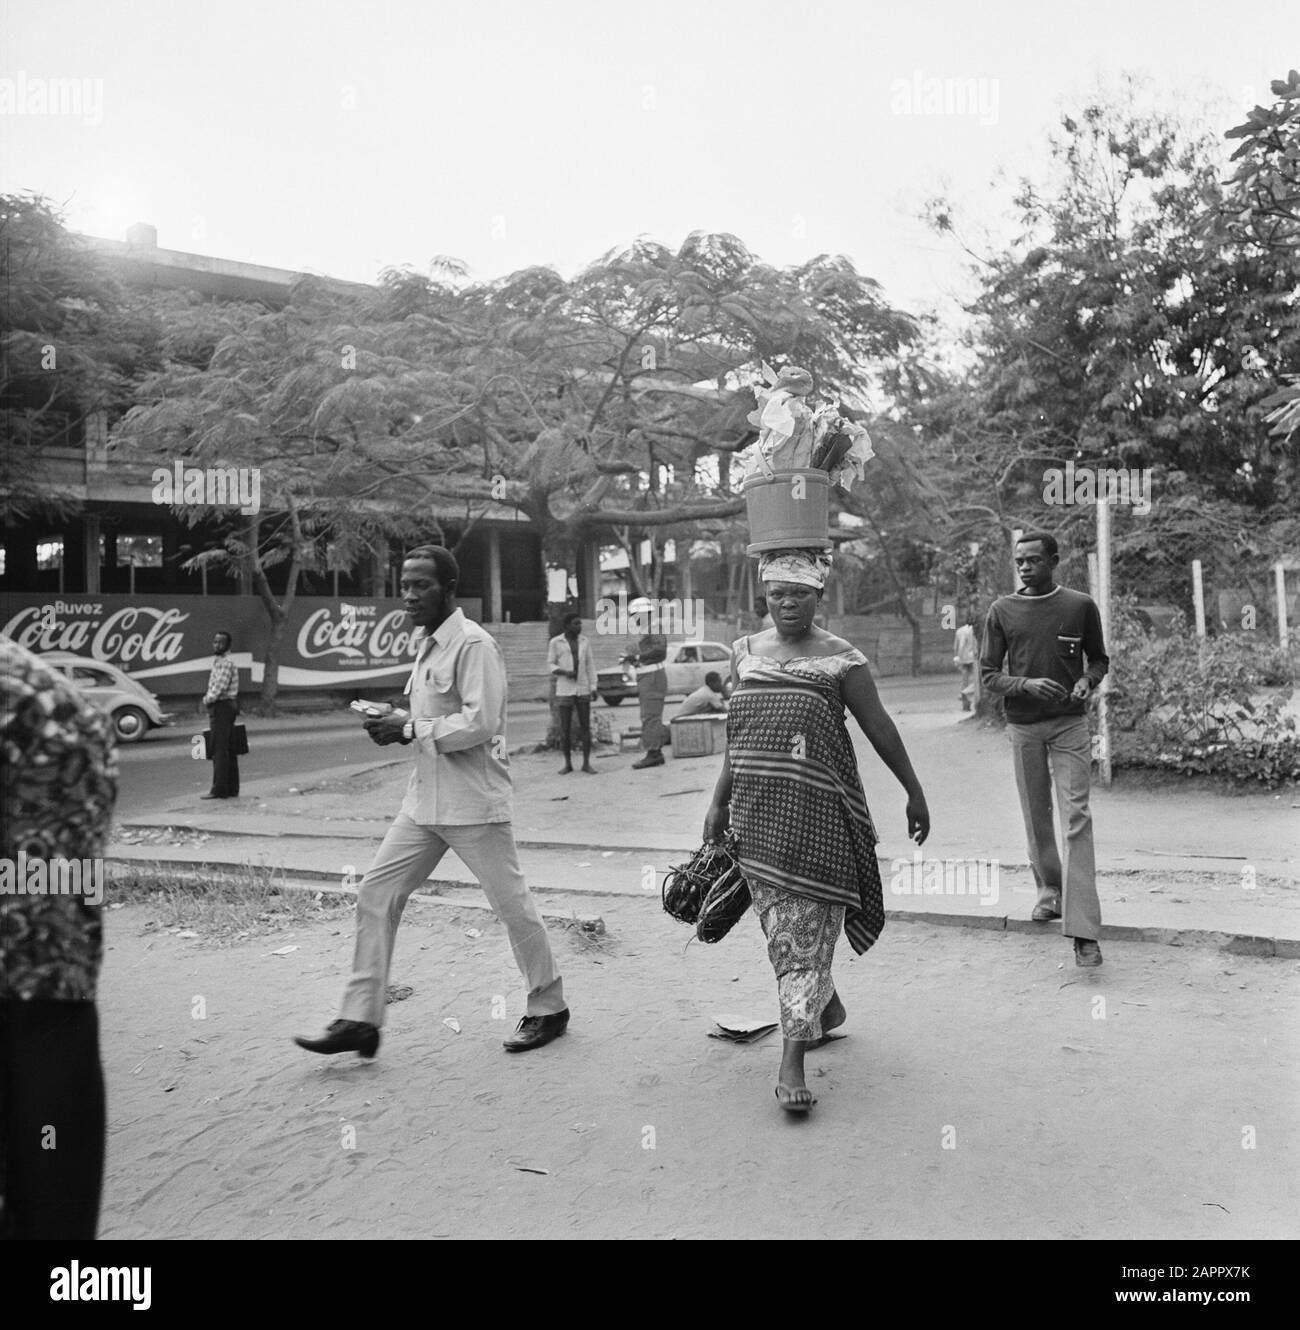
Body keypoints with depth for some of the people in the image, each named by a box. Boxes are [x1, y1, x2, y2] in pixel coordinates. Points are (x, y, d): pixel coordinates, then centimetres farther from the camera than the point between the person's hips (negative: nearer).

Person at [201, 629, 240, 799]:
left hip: (222, 707, -10)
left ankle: (219, 790, -7)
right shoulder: (218, 661, 18)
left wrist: (207, 700, -4)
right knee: (228, 750, 11)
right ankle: (232, 789, 15)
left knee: (220, 750, -9)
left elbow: (218, 689, -20)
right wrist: (209, 698, 8)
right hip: (224, 707, 10)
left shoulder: (226, 663, -16)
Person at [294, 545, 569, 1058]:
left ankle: (549, 1007, 22)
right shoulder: (427, 644, 14)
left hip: (473, 803, -9)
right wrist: (396, 723, 4)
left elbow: (479, 723, -23)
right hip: (425, 799, 9)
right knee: (376, 895, 4)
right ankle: (360, 1020, 11)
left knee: (511, 903, 4)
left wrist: (410, 729, -16)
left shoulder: (473, 644, -15)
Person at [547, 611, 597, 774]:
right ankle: (568, 763, 12)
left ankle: (586, 763, 5)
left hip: (583, 690, 2)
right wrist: (565, 672, -18)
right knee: (565, 728, 1)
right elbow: (551, 665, 1)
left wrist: (593, 687, 0)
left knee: (586, 726, -1)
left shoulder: (584, 641, 7)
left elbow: (590, 665, 8)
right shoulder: (555, 642, -1)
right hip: (564, 690, -2)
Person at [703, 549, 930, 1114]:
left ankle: (792, 1059, -2)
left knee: (808, 923, -5)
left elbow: (880, 730, 2)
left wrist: (915, 793, 5)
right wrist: (718, 802, 13)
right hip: (756, 814, 5)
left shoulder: (840, 659, -3)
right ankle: (827, 1005, 38)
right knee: (780, 924, 11)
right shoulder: (746, 653, 10)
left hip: (816, 813, -4)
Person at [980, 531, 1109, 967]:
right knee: (1036, 817, 11)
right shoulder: (1002, 611, 2)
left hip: (1070, 724, -2)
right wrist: (1027, 684, -15)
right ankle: (1050, 891, 34)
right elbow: (988, 673, 3)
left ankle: (1083, 931, -13)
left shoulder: (1081, 606, 1)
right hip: (1023, 727, 2)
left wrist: (1087, 681, -8)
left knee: (1076, 819, -10)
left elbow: (1099, 658, 14)